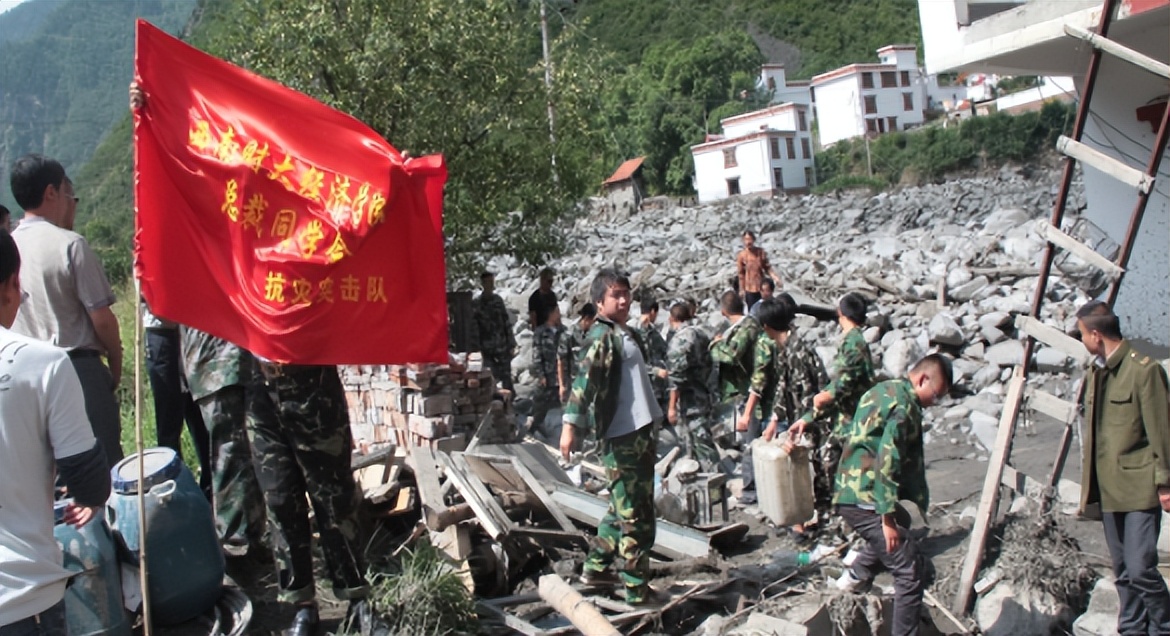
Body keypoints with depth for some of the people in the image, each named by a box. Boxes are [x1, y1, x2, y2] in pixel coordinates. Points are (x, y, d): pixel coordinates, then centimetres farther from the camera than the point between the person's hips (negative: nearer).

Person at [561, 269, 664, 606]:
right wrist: (571, 423, -34)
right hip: (622, 437, -10)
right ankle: (637, 588, 7)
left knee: (624, 507, 19)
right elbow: (585, 377, -24)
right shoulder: (604, 336, -12)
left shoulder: (625, 334, 16)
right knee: (636, 515, -2)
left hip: (639, 433, 10)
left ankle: (597, 566, 31)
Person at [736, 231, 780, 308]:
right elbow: (741, 274, -3)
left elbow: (767, 268, 3)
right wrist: (741, 289, 0)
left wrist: (775, 277, -13)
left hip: (762, 287, 3)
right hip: (750, 289, -2)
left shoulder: (761, 252, -3)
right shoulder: (741, 255, -9)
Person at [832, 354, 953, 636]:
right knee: (911, 572, -7)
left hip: (849, 494, 10)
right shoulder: (904, 405, -14)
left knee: (900, 521, 36)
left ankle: (856, 576, 42)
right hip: (866, 501, -10)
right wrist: (888, 517, -20)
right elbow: (886, 463, -22)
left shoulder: (882, 390, 15)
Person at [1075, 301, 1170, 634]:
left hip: (1139, 488, -7)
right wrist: (1089, 481, 16)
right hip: (1107, 489, 7)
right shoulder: (1095, 373, 11)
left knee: (1141, 569, -10)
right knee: (1122, 571, 13)